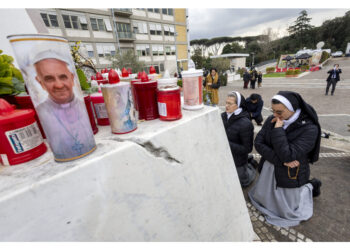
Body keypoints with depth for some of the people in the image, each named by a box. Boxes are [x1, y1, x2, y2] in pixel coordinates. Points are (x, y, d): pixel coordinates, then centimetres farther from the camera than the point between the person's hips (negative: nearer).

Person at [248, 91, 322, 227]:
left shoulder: (309, 129, -23)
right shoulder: (271, 120, -11)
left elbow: (287, 156, -31)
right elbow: (258, 143, -14)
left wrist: (278, 129, -30)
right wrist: (280, 160, -22)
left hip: (289, 176, -4)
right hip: (269, 170, 4)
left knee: (288, 211, 18)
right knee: (262, 198, 24)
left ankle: (311, 186, 35)